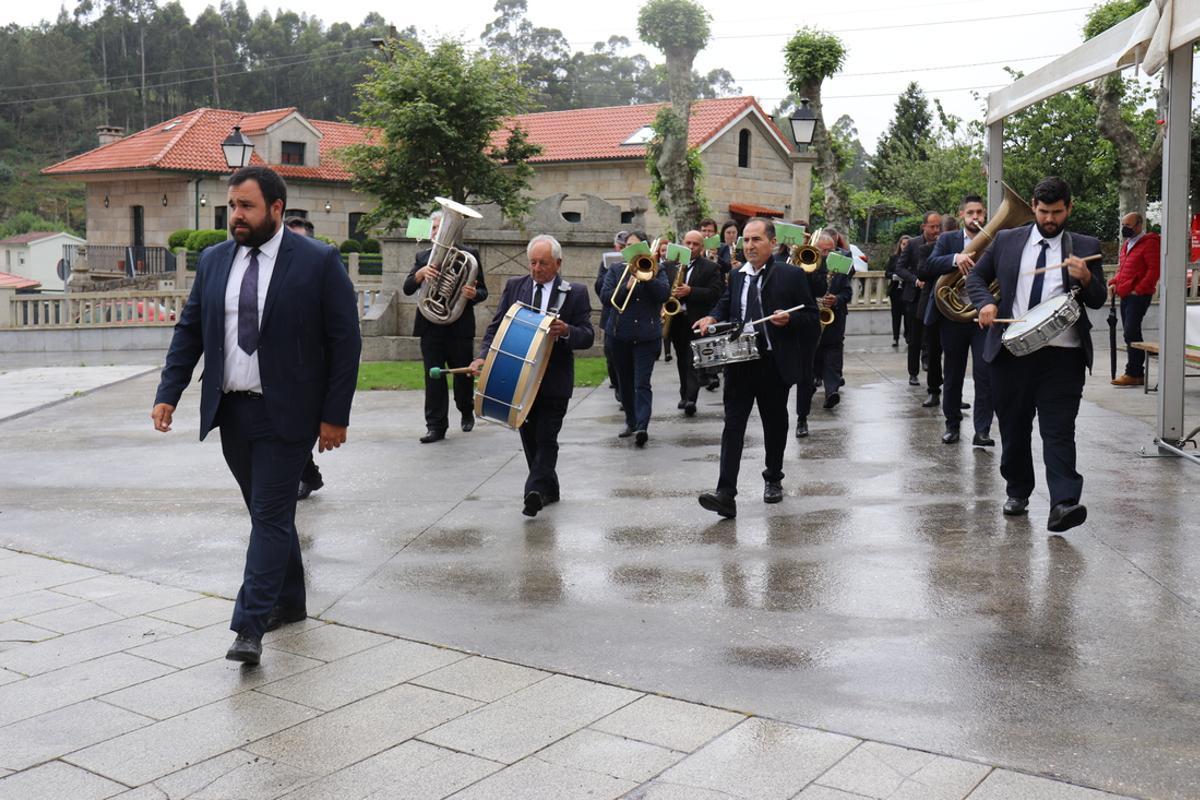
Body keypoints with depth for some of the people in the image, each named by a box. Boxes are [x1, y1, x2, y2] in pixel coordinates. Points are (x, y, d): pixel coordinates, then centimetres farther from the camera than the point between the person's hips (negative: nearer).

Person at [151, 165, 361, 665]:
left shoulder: (318, 262, -8)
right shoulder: (214, 261, 8)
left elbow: (345, 340, -7)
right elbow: (189, 330, 12)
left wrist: (335, 415, -10)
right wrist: (168, 394, 1)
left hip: (285, 413, -5)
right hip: (230, 411, 5)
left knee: (271, 515, -6)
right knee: (269, 512, 15)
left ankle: (249, 627, -4)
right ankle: (288, 602, 29)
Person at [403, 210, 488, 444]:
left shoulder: (470, 255, 1)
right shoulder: (423, 257, 9)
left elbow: (482, 291, 1)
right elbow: (407, 289, 1)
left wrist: (474, 294, -23)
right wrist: (420, 273, -19)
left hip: (460, 326, -2)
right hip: (431, 326, 2)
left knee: (463, 376, 10)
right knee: (433, 378, -1)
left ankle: (466, 412, 35)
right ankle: (436, 426, 3)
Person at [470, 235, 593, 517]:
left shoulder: (575, 293, -3)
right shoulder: (514, 286, 6)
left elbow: (588, 336, -5)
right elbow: (496, 325, 5)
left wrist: (567, 331, -27)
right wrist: (484, 356, -12)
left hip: (554, 380, -3)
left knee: (546, 439, -6)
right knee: (530, 439, 11)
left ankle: (535, 491, -9)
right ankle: (548, 490, 25)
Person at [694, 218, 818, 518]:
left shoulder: (791, 275, -1)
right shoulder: (736, 277, 11)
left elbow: (811, 312, 1)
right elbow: (725, 305, 21)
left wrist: (789, 318, -19)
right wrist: (712, 318, 0)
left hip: (775, 364, -2)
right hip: (739, 362, 3)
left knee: (775, 423, 13)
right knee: (733, 424, -7)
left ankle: (773, 480, 33)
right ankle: (726, 493, -12)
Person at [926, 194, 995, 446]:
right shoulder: (947, 239, 6)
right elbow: (930, 264, -11)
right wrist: (955, 258, -28)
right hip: (953, 316, 1)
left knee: (985, 374, -7)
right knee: (952, 375, 10)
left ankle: (982, 430, -4)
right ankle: (952, 424, 23)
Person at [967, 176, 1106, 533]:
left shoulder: (1085, 247, 6)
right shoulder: (1006, 241, 9)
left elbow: (1098, 301, 6)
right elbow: (976, 277, 14)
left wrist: (1086, 278, -15)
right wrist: (985, 303, -6)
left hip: (1062, 356, -2)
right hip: (1011, 352, 2)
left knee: (1059, 430, -10)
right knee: (1013, 427, 12)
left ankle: (1063, 504, -18)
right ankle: (1017, 492, 28)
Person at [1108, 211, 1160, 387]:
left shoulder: (1149, 243, -8)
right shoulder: (1127, 244, 20)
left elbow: (1154, 270, -15)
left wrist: (1139, 290, -18)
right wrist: (1114, 282, 11)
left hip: (1138, 296, -9)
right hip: (1126, 295, 9)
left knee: (1131, 333, -13)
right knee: (1131, 334, 10)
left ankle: (1133, 374, -11)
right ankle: (1137, 374, 16)